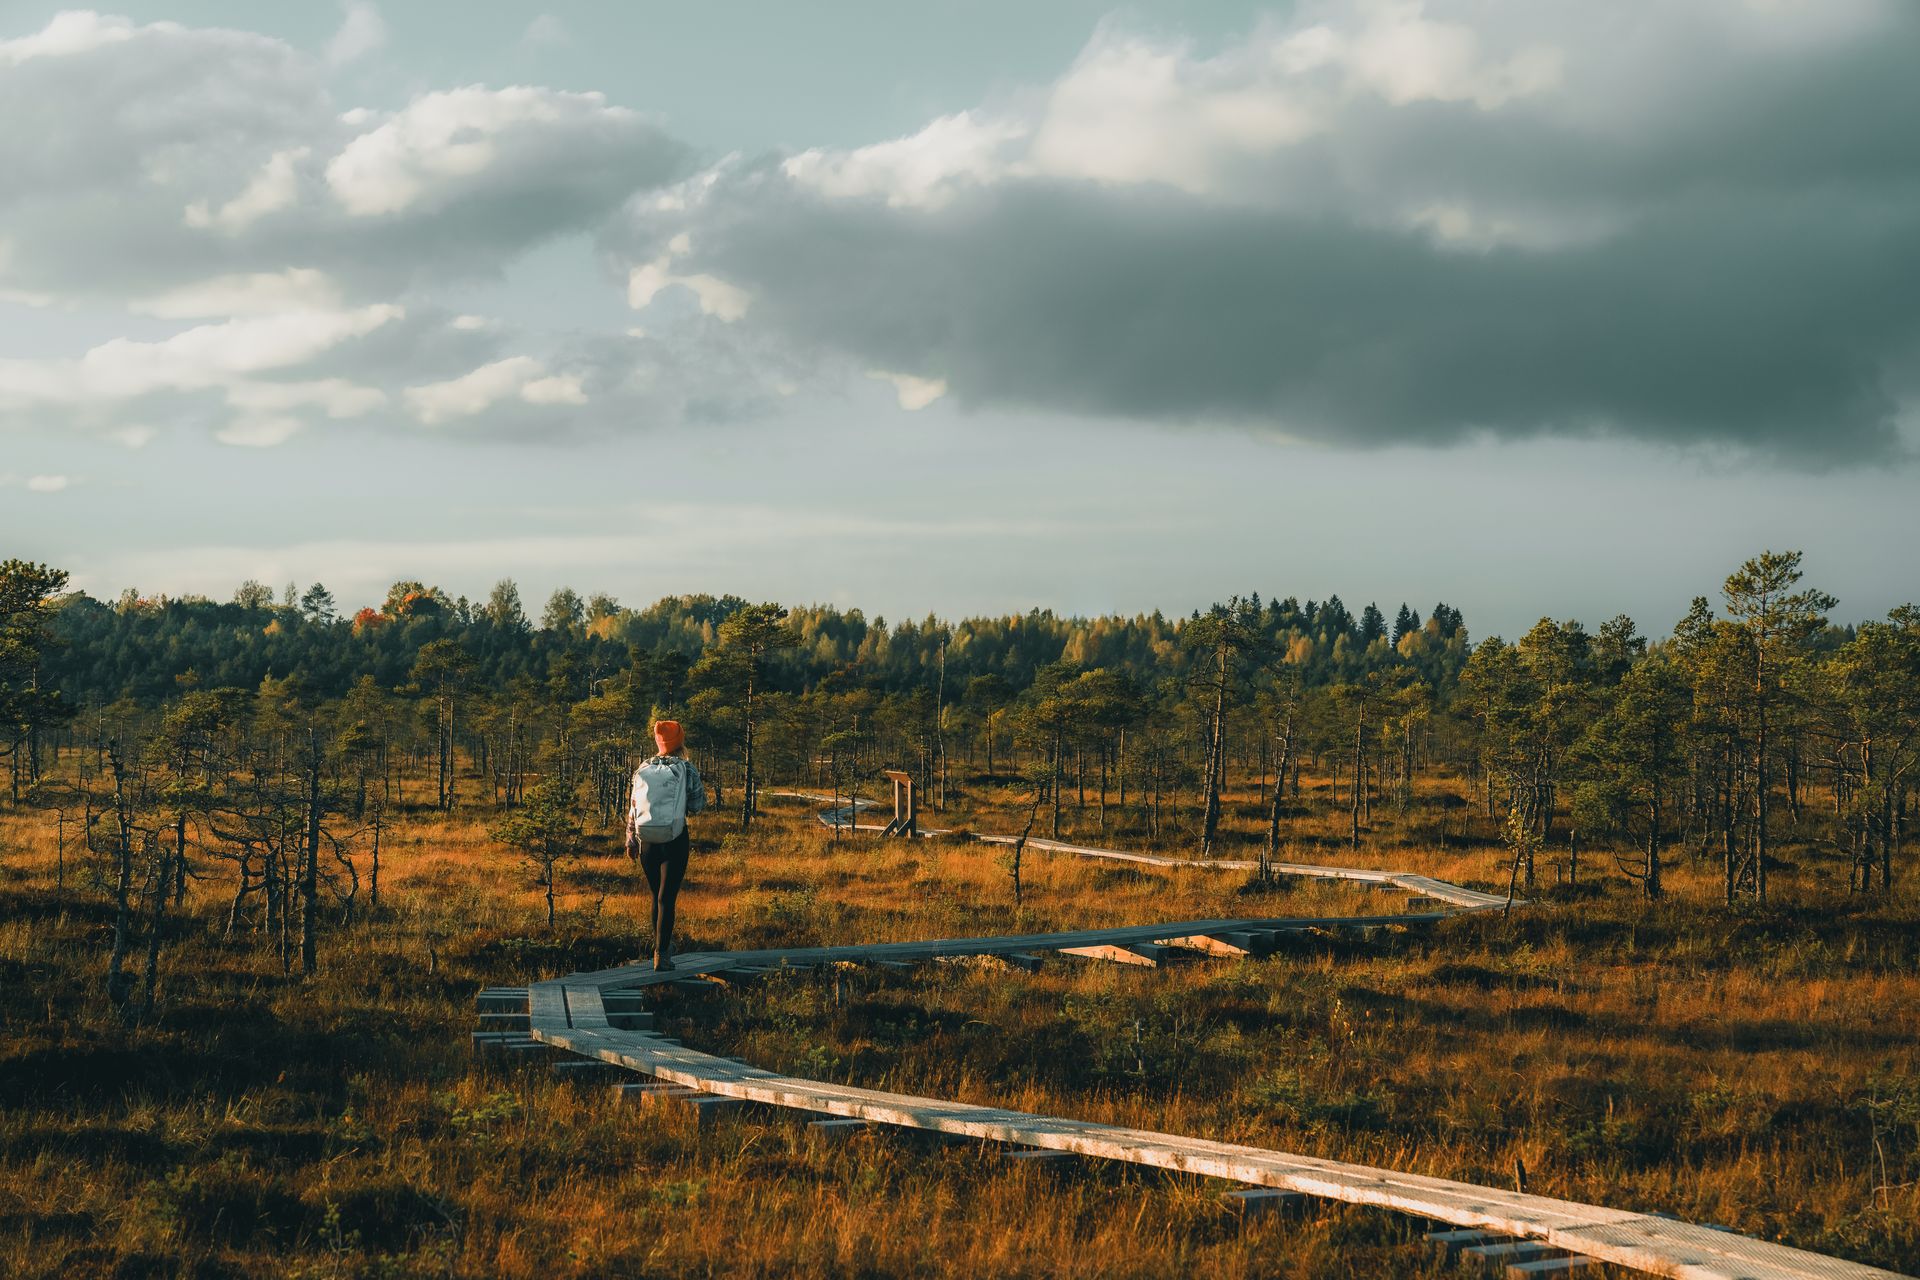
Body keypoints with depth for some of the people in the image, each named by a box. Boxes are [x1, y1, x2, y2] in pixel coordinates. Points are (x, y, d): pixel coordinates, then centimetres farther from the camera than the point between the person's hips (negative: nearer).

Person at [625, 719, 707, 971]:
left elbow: (633, 807, 6)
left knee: (657, 895, 18)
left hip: (647, 837, 3)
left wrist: (631, 839, 14)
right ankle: (661, 955, -9)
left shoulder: (644, 767, 4)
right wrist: (701, 788, 16)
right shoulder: (686, 768, -6)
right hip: (676, 839, -3)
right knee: (667, 898, -3)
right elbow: (697, 806, -2)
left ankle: (663, 945, 30)